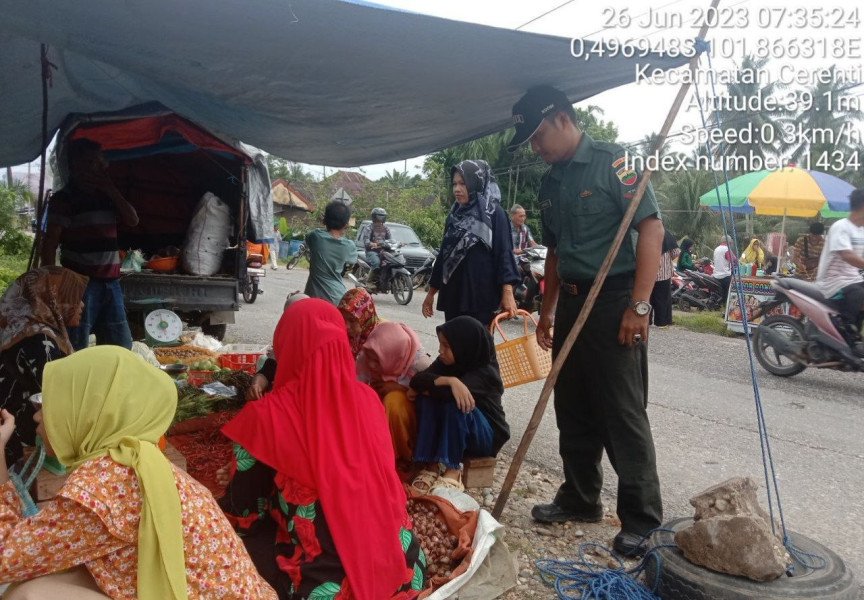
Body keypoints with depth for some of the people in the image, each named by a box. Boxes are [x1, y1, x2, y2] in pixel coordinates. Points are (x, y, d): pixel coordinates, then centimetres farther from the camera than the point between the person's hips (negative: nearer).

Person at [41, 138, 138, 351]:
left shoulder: (105, 196, 15)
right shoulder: (63, 199, -6)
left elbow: (132, 220, 8)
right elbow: (49, 244, -9)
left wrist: (111, 189, 1)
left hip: (110, 282, 7)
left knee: (121, 347, 12)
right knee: (75, 351, -5)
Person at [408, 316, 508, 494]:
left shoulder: (484, 372, -24)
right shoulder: (446, 361, -5)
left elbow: (446, 393, -39)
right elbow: (416, 381, -20)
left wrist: (429, 386, -20)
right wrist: (449, 381, -35)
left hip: (487, 436, -5)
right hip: (449, 431, 5)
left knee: (455, 403, -34)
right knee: (425, 400, -23)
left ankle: (453, 471, -26)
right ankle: (430, 466, -22)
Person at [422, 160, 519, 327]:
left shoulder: (494, 213, -1)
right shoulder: (453, 216, 15)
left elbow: (504, 252, -8)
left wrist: (507, 293, -19)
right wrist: (431, 292, 18)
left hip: (481, 294, -5)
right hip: (452, 294, 5)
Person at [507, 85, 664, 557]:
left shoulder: (611, 162, -9)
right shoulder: (551, 182, 15)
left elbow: (651, 227, -15)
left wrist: (638, 305, -20)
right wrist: (547, 310, 17)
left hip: (615, 302, -8)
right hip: (571, 303, 8)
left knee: (624, 415, -2)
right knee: (573, 410, 14)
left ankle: (642, 519, 12)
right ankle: (580, 498, 30)